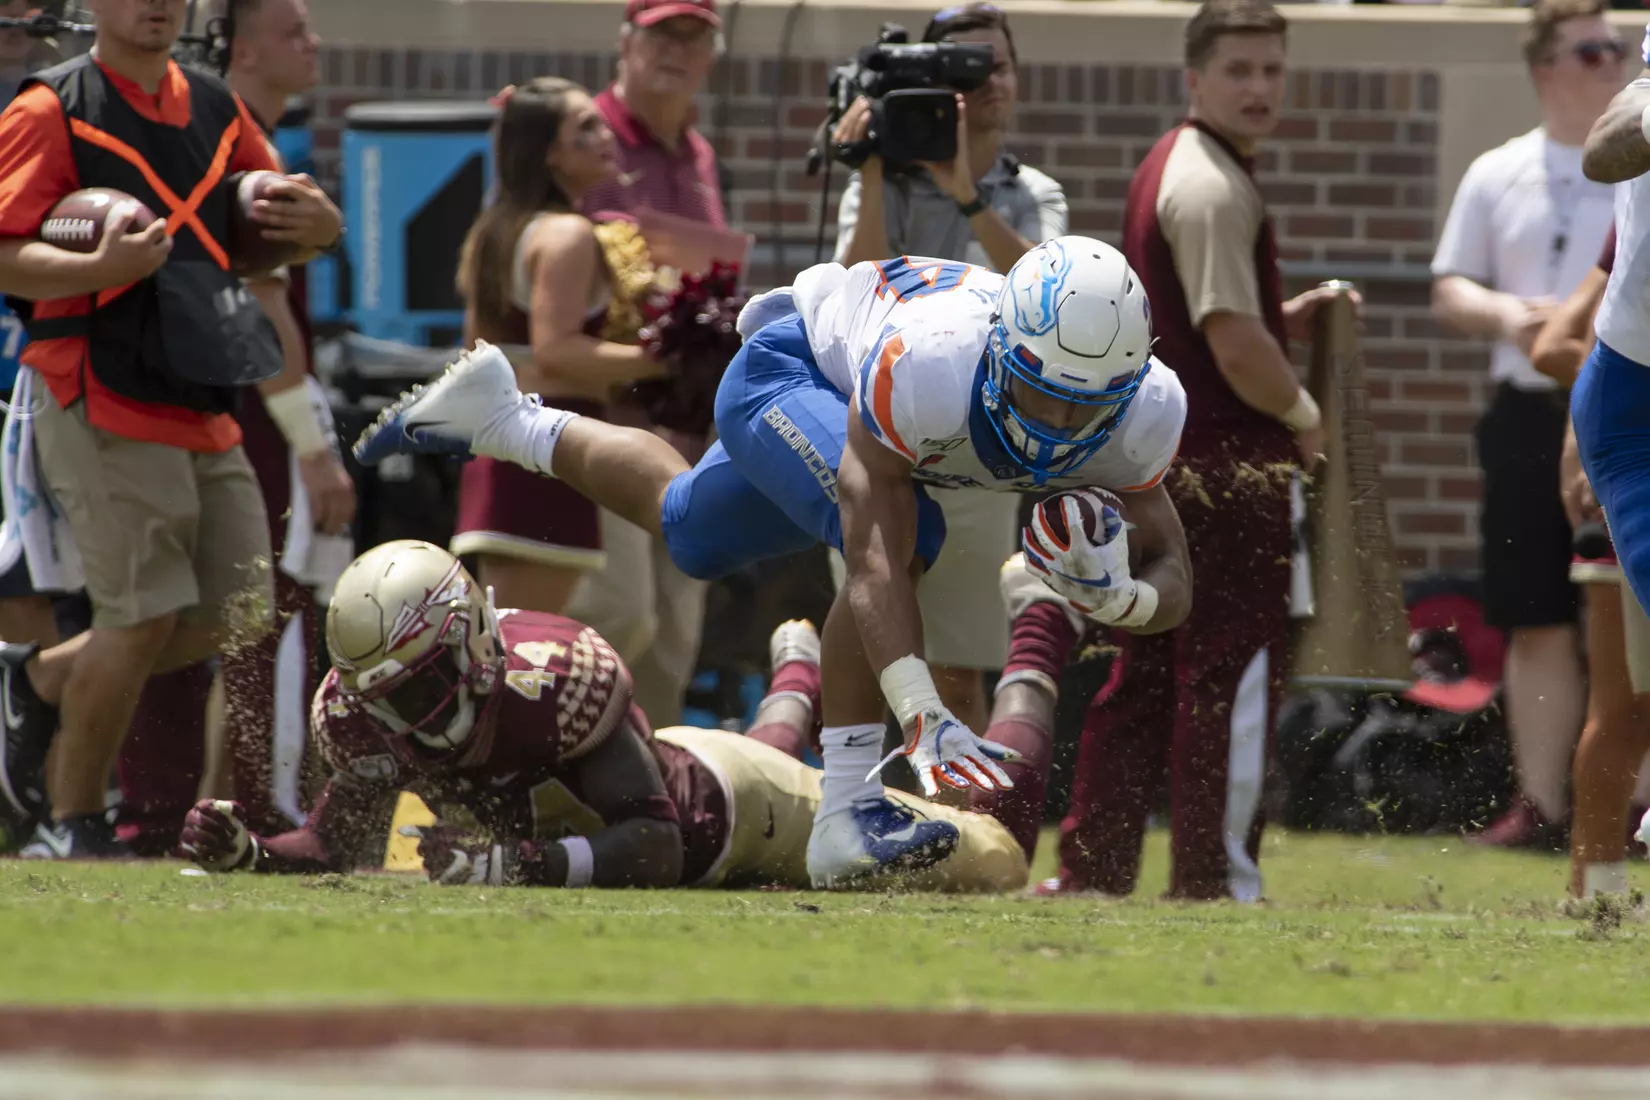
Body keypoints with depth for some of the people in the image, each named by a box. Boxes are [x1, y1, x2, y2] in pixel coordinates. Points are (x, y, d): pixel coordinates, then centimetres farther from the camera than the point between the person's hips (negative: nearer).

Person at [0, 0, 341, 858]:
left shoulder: (215, 108, 15)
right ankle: (73, 821, 5)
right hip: (106, 407, -7)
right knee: (144, 615, -11)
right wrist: (102, 267, -30)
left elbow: (280, 221, 24)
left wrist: (316, 223, 0)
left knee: (231, 616, 5)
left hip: (205, 405, 7)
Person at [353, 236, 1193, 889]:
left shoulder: (1141, 413, -33)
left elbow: (1171, 581, -22)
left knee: (689, 534, 27)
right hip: (793, 369, -6)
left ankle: (502, 422, 50)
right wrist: (924, 716, -64)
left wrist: (1118, 595, -47)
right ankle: (849, 811, -27)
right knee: (897, 534, -34)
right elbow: (875, 559, -52)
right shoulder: (926, 368, -49)